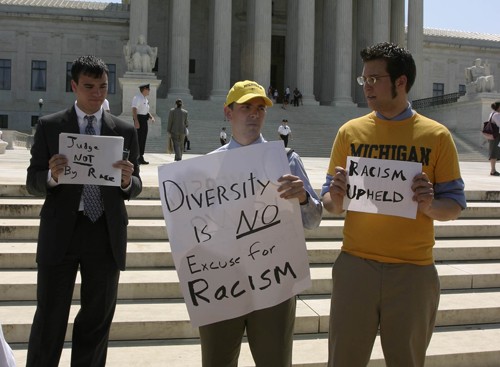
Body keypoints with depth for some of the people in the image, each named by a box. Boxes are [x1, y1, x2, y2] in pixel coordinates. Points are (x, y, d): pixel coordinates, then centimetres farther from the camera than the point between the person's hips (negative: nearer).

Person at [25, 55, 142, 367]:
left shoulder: (125, 130, 6)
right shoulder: (49, 126, 2)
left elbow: (135, 188, 6)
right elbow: (33, 182, 2)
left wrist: (128, 180, -17)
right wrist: (52, 176, -20)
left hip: (106, 234, 2)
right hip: (60, 232, -1)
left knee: (98, 318, 14)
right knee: (50, 317, 5)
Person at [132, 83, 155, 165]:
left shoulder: (145, 98, 18)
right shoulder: (137, 98, -12)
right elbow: (134, 110, -21)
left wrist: (151, 117, 11)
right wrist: (136, 121, -30)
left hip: (144, 120, 10)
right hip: (140, 119, -10)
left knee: (143, 139, 12)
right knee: (139, 139, -10)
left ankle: (141, 157, 19)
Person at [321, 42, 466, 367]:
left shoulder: (436, 136, 0)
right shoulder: (350, 132, 4)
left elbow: (455, 206, 3)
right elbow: (330, 202, 9)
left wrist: (430, 205, -19)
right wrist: (336, 199, -14)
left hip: (413, 271, -1)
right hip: (356, 265, 1)